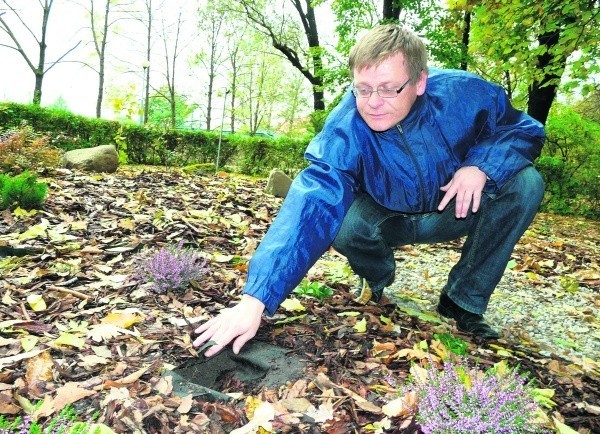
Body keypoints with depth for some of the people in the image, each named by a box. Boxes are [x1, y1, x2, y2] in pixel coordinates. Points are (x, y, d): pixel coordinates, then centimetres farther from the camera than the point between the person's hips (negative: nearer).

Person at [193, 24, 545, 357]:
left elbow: (526, 129, -9)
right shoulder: (344, 129, -31)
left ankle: (464, 301, -6)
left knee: (525, 183, -23)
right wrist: (255, 299, -52)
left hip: (456, 210, 2)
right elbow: (312, 205, -42)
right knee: (343, 223, -33)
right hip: (388, 220, -1)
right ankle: (377, 278, 6)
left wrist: (482, 163, -33)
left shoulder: (463, 93, -25)